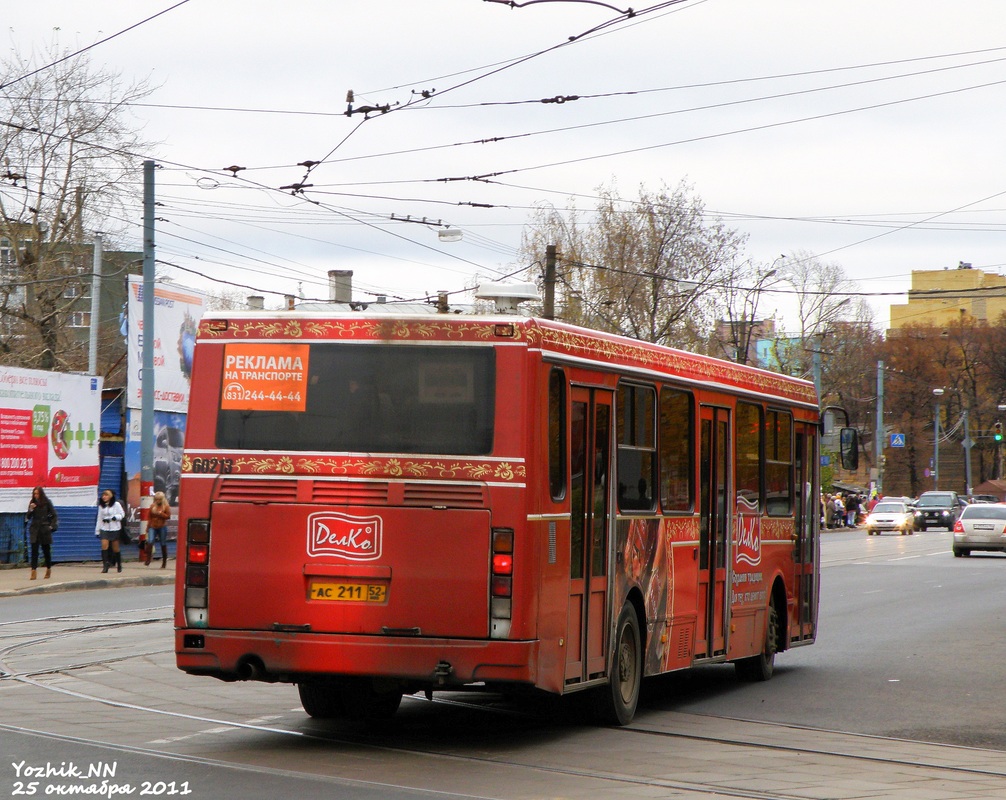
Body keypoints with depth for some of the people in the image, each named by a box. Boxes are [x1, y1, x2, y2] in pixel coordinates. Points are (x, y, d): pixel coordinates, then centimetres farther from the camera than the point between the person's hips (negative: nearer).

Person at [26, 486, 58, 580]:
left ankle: (49, 569, 27)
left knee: (46, 550, 8)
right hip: (35, 530, 2)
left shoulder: (47, 503, -2)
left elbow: (54, 515, 3)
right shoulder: (32, 503, 6)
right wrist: (31, 510, -12)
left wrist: (52, 526, -5)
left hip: (45, 530, -2)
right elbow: (28, 517, 5)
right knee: (34, 550, -8)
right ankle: (34, 572, -13)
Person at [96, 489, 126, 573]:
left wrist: (115, 517, -19)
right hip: (104, 529, 3)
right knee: (104, 545, -16)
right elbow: (99, 519, 13)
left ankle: (119, 565, 21)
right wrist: (97, 531, 13)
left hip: (115, 529, -2)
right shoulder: (101, 506, 8)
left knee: (115, 547, 4)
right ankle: (105, 565, -19)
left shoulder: (116, 504, -2)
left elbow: (122, 514, 1)